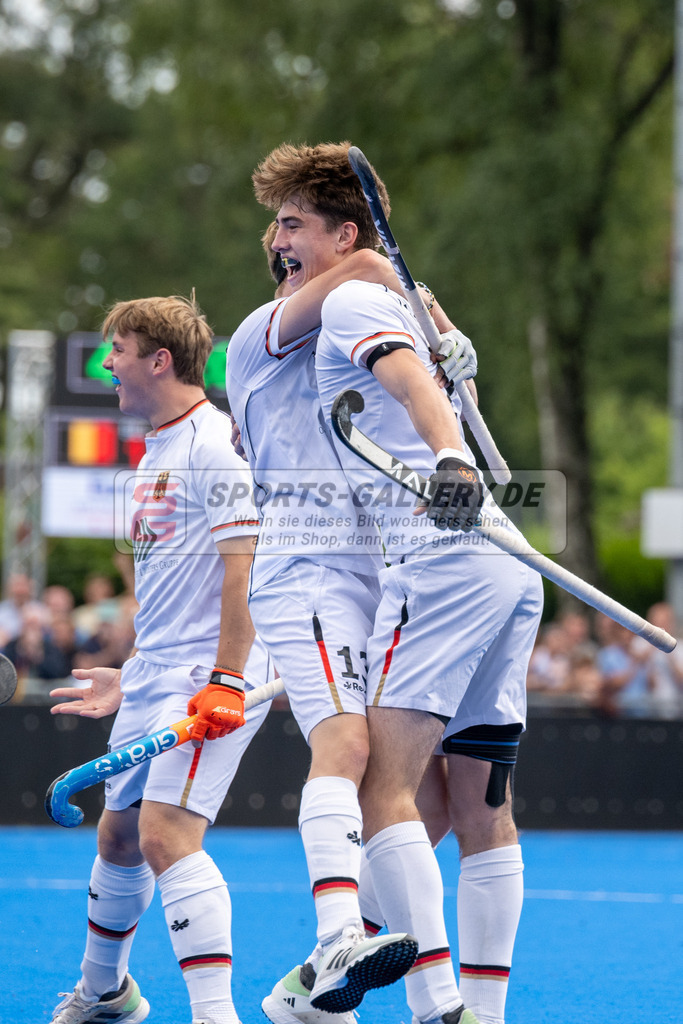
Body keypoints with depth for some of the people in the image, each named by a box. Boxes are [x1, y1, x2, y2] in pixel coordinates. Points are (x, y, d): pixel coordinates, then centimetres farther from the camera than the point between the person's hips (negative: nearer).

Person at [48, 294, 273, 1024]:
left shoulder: (216, 443, -12)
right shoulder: (156, 450, 17)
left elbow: (244, 565, -19)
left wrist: (227, 681, -24)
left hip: (211, 678, -9)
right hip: (153, 677, 9)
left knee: (167, 835, -21)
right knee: (118, 834, 18)